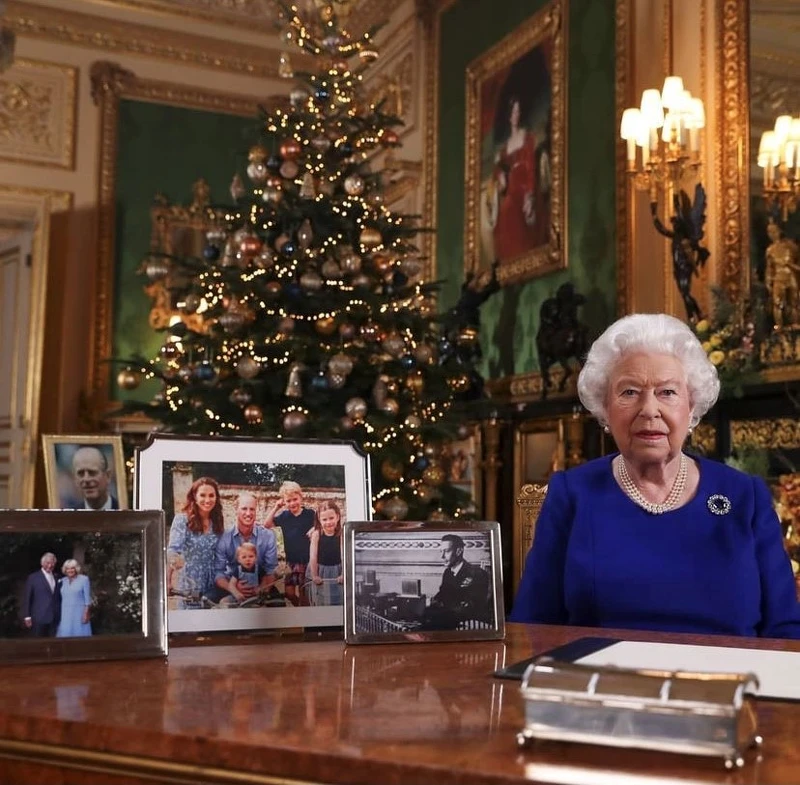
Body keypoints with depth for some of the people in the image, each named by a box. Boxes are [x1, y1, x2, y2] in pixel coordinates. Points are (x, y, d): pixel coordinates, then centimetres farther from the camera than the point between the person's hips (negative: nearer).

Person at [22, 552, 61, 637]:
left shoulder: (57, 579, 14)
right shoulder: (33, 578, 2)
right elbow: (26, 598, -1)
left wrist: (59, 616, 10)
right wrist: (27, 617, -7)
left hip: (54, 620, 4)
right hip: (39, 618, -4)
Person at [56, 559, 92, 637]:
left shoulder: (84, 579, 0)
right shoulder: (62, 581, 11)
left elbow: (88, 598, -3)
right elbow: (59, 599, 14)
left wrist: (86, 613, -10)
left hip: (79, 614, -3)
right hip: (65, 615, 3)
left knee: (80, 636, -4)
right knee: (65, 637, -2)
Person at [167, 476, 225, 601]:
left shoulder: (218, 522, 6)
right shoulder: (182, 519, -8)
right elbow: (173, 549, -20)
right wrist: (174, 560, -41)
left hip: (212, 587, 4)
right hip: (189, 587, -4)